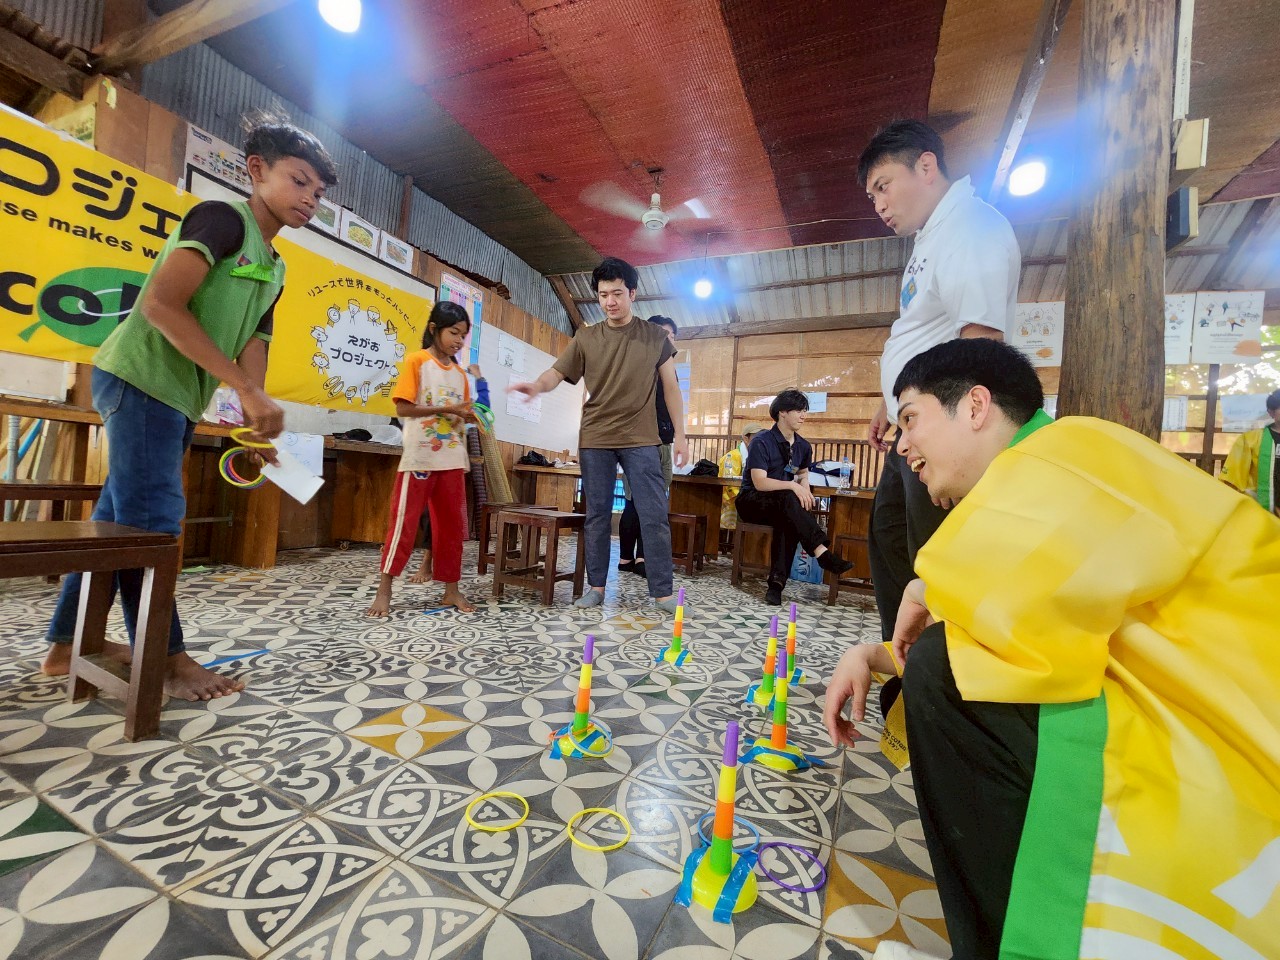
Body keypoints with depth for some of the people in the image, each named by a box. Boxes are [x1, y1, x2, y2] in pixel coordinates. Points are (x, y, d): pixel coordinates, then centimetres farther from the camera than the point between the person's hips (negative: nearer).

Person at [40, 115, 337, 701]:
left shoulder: (274, 269, 16)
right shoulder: (223, 217, -9)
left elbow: (252, 346, 7)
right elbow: (160, 305, -20)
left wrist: (256, 415, -8)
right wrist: (246, 389, -24)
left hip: (180, 399, 9)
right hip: (142, 380, -9)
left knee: (118, 517, 13)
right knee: (152, 520, -6)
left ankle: (69, 644, 25)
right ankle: (165, 658, 2)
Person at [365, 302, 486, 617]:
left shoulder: (460, 373, 14)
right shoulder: (416, 360, -3)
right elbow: (403, 408, -10)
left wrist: (473, 415, -5)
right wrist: (444, 410, -16)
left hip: (452, 460, 6)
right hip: (419, 458, -6)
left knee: (452, 524, 8)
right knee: (404, 523, -1)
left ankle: (451, 590, 17)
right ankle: (384, 591, 9)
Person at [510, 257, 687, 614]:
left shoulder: (655, 336, 6)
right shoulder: (585, 337, 7)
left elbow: (671, 387, 8)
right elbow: (558, 372, 2)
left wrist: (680, 434, 3)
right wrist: (537, 385, -22)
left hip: (641, 440, -1)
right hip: (594, 439, 1)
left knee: (654, 515, -4)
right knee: (597, 515, 6)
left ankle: (662, 592, 5)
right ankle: (596, 586, 18)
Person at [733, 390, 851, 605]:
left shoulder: (803, 446, 5)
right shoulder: (761, 441, -14)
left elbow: (803, 474, 23)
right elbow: (759, 483, -22)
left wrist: (804, 491, 1)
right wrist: (792, 486, -29)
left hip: (781, 506, 5)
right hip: (752, 501, -4)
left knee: (789, 520, -32)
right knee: (787, 499, -36)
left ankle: (777, 581, -34)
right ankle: (823, 554, -38)